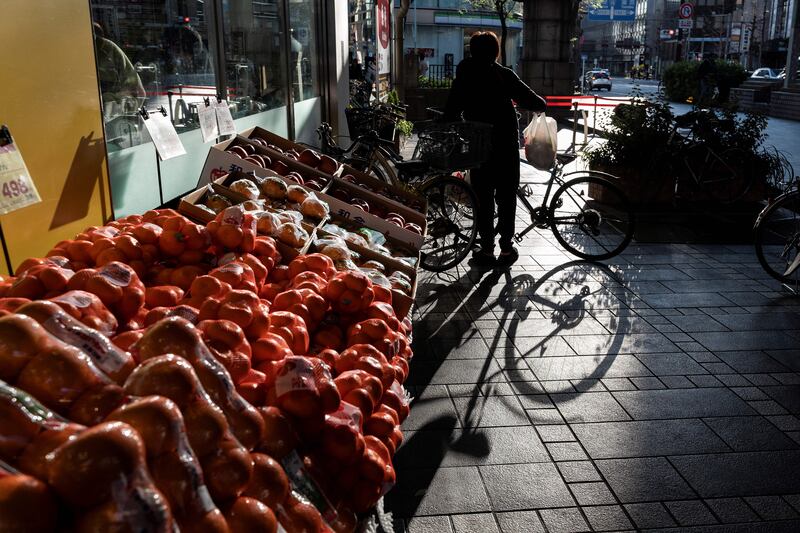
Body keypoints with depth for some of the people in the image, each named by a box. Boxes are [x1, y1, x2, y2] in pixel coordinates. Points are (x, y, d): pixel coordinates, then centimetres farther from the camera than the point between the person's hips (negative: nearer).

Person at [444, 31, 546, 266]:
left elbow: (451, 112, 2)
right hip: (506, 145, -1)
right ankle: (506, 247, 11)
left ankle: (487, 248, 7)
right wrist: (542, 104, 15)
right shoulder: (504, 75, -3)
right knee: (506, 197, 8)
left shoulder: (463, 77, 3)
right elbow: (530, 100, -6)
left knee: (483, 198, 6)